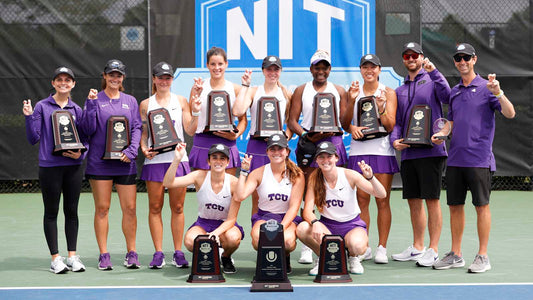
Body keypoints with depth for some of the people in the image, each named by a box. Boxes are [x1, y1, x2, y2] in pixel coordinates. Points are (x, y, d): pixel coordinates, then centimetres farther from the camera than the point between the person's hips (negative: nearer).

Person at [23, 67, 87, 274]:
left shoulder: (77, 110, 9)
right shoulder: (42, 107, 1)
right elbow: (33, 138, -1)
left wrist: (80, 153, -5)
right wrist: (29, 117, -14)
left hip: (73, 166, 3)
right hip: (49, 166, -3)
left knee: (72, 211, 7)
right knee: (51, 212, 2)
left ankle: (72, 256, 14)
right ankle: (55, 258, 8)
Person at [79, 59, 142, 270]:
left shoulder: (130, 101, 12)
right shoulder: (95, 100, 4)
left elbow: (137, 128, 8)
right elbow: (88, 130, -4)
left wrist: (131, 151, -7)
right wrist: (91, 104, -14)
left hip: (125, 163, 2)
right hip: (99, 162, -2)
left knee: (130, 208, -1)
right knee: (102, 208, 1)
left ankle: (131, 253, 10)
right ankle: (103, 255, 7)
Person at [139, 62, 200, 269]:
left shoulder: (181, 101, 9)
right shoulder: (145, 104, 9)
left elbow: (190, 131, 6)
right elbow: (143, 133, 9)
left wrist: (196, 113, -9)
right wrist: (144, 148, -8)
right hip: (154, 159, 0)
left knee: (177, 207, 3)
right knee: (155, 207, 0)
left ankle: (178, 252, 9)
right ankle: (158, 253, 6)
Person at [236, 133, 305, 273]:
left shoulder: (297, 175, -2)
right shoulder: (259, 173, -1)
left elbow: (294, 207, -7)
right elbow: (241, 196, -14)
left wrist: (281, 228, -21)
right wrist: (244, 171, -16)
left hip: (288, 218, 0)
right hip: (264, 216, 0)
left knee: (288, 240, -35)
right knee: (258, 239, -35)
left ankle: (284, 257, 6)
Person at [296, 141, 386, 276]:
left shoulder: (349, 175, -13)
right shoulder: (314, 178, -8)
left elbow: (381, 194, -18)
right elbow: (307, 210, -13)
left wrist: (370, 177, -39)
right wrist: (315, 222, -37)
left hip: (352, 224, -2)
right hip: (327, 225, 2)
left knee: (357, 246, -37)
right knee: (302, 229, -29)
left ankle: (353, 258, 3)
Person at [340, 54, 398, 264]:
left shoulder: (388, 93, 5)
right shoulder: (352, 92, 10)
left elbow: (390, 126, -2)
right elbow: (344, 124, 6)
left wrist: (381, 109, -19)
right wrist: (352, 101, -8)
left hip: (382, 151, -2)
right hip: (359, 150, 2)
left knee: (383, 201, -1)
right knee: (362, 199, 1)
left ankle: (382, 248, 3)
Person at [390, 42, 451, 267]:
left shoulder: (431, 81, 2)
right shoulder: (400, 91, 19)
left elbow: (446, 96, -19)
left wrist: (433, 71, -23)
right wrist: (395, 139, 0)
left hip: (430, 151, -6)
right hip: (408, 153, 6)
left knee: (432, 200, -4)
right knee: (414, 201, 11)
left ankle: (433, 250, 0)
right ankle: (417, 247, 21)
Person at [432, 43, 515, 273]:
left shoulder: (486, 87, -3)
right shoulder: (453, 92, 15)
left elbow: (509, 113, -12)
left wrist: (498, 93, -27)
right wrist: (441, 134, 4)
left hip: (479, 159, -6)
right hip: (455, 158, 6)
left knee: (481, 206, -1)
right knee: (455, 206, 8)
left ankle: (483, 256, 5)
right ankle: (455, 255, 16)